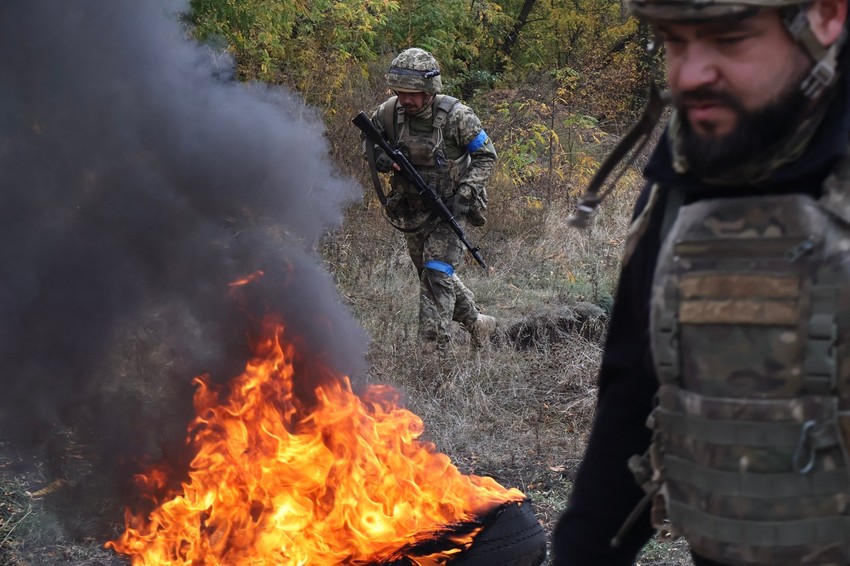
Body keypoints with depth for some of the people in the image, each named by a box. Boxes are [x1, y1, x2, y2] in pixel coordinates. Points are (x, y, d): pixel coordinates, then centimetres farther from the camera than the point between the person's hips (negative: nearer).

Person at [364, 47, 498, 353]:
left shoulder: (456, 116, -21)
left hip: (449, 208, -6)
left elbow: (486, 156, -10)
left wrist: (465, 194, -20)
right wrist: (380, 158, -16)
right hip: (411, 210, 6)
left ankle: (434, 348, -14)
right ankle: (478, 322, 37)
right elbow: (369, 139, 8)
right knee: (431, 275, 17)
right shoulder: (389, 112, -10)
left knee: (437, 275, -16)